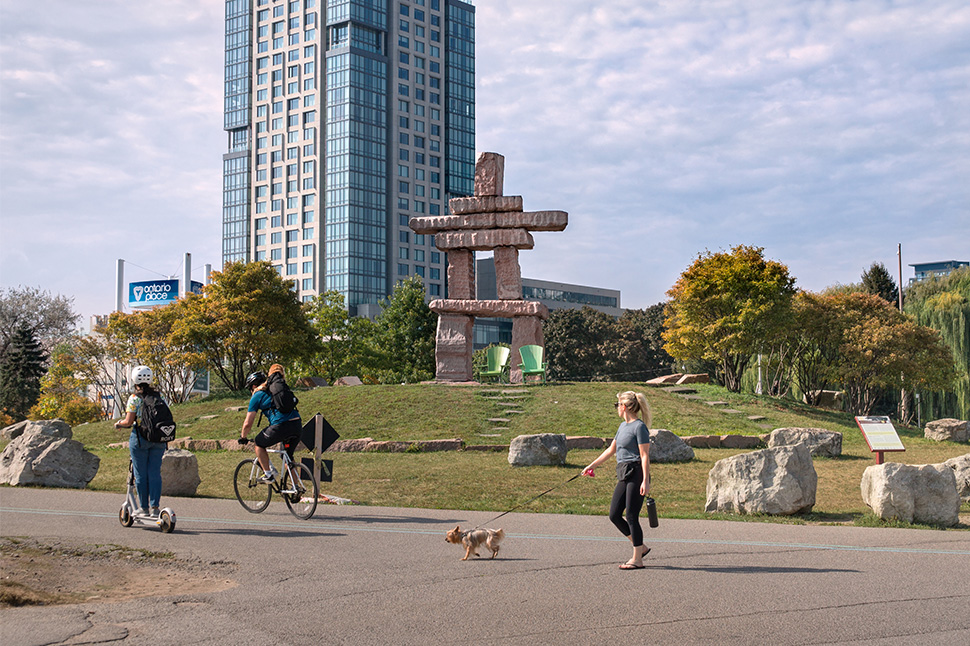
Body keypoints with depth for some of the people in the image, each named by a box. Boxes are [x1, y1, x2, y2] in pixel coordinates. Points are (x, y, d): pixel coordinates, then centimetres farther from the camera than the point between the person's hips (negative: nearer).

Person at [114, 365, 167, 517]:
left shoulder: (134, 399, -7)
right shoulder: (159, 396, 5)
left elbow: (129, 422, -10)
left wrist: (119, 423, 11)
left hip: (140, 438, -4)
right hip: (158, 439, 4)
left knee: (141, 474, 5)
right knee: (155, 473, 6)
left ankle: (144, 508, 10)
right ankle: (154, 508, 3)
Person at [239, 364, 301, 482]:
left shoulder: (257, 396, 9)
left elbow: (248, 424, 10)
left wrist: (243, 437, 23)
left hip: (281, 426, -6)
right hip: (297, 425, 6)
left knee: (258, 444, 18)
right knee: (288, 456, 23)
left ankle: (268, 474, 13)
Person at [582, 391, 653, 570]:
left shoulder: (640, 427, -11)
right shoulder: (623, 426, 16)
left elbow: (645, 456, -15)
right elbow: (611, 450, 25)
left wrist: (645, 481, -20)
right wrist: (592, 466, 28)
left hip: (636, 475, -9)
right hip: (624, 476, 9)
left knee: (631, 517, -6)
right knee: (614, 515, 7)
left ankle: (637, 560, 3)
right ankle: (641, 547, 19)